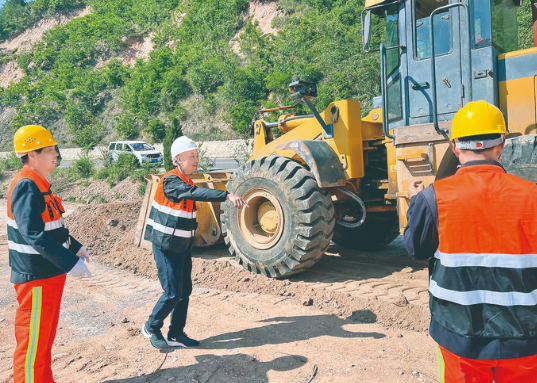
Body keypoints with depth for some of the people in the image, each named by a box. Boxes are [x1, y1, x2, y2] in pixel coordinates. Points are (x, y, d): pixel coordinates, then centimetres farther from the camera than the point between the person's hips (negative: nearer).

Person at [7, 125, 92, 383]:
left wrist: (75, 247, 21)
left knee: (46, 336, 21)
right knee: (32, 342, 3)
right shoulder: (26, 187, -21)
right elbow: (34, 236, -30)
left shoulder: (39, 184, 11)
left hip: (51, 274, 10)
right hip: (36, 277, -10)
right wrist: (71, 263, -32)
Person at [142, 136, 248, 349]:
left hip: (183, 246, 9)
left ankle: (176, 335, 25)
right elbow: (197, 193, -38)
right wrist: (228, 195, -49)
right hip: (166, 247, -9)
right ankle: (151, 328, 20)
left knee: (185, 291, 11)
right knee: (173, 293, -4)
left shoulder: (186, 181, 9)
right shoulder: (171, 182, -20)